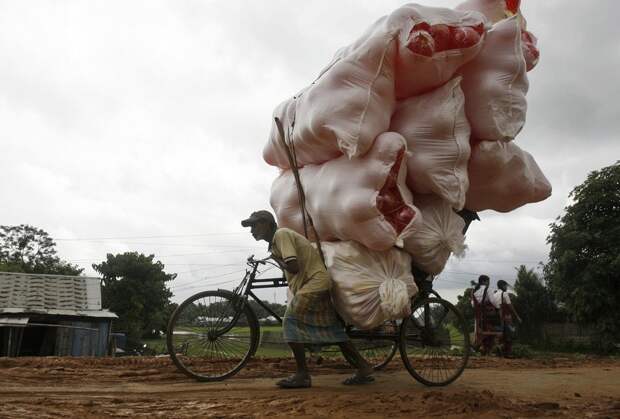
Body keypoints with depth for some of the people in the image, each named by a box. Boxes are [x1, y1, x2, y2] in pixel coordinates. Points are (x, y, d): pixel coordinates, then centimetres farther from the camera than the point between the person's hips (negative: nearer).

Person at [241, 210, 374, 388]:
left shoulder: (281, 234, -12)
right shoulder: (275, 241, 18)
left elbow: (293, 266, -21)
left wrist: (277, 259, -6)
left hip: (315, 281, -10)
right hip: (321, 281, 10)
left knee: (291, 322, -10)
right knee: (331, 330, 13)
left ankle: (302, 374, -6)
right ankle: (364, 368, 17)